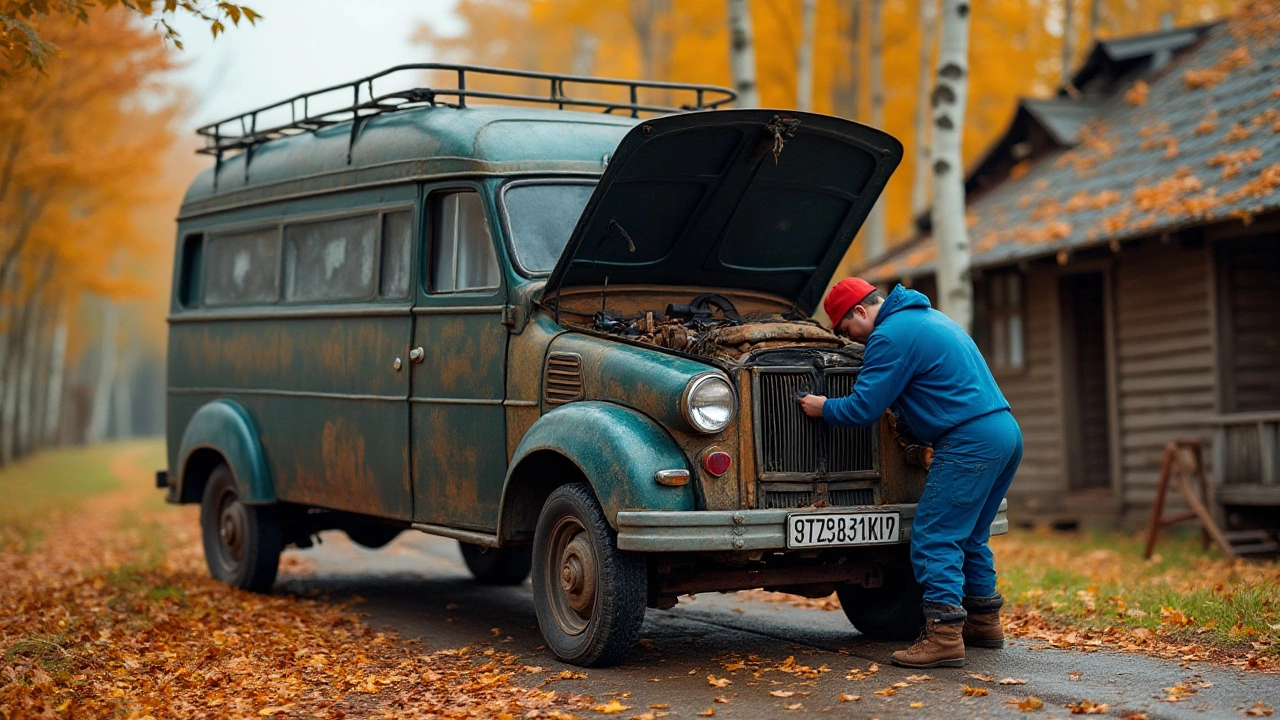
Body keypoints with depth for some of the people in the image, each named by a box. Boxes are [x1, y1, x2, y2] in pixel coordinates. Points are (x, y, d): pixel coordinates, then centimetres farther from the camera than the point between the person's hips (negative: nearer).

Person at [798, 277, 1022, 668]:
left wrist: (824, 408, 7)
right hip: (1006, 432, 10)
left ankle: (944, 636, -14)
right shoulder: (930, 317, 22)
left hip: (971, 442, -10)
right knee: (969, 536, 20)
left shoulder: (890, 336, -9)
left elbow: (862, 408, -10)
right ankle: (983, 622, 27)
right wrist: (905, 414, 27)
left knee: (934, 538, -8)